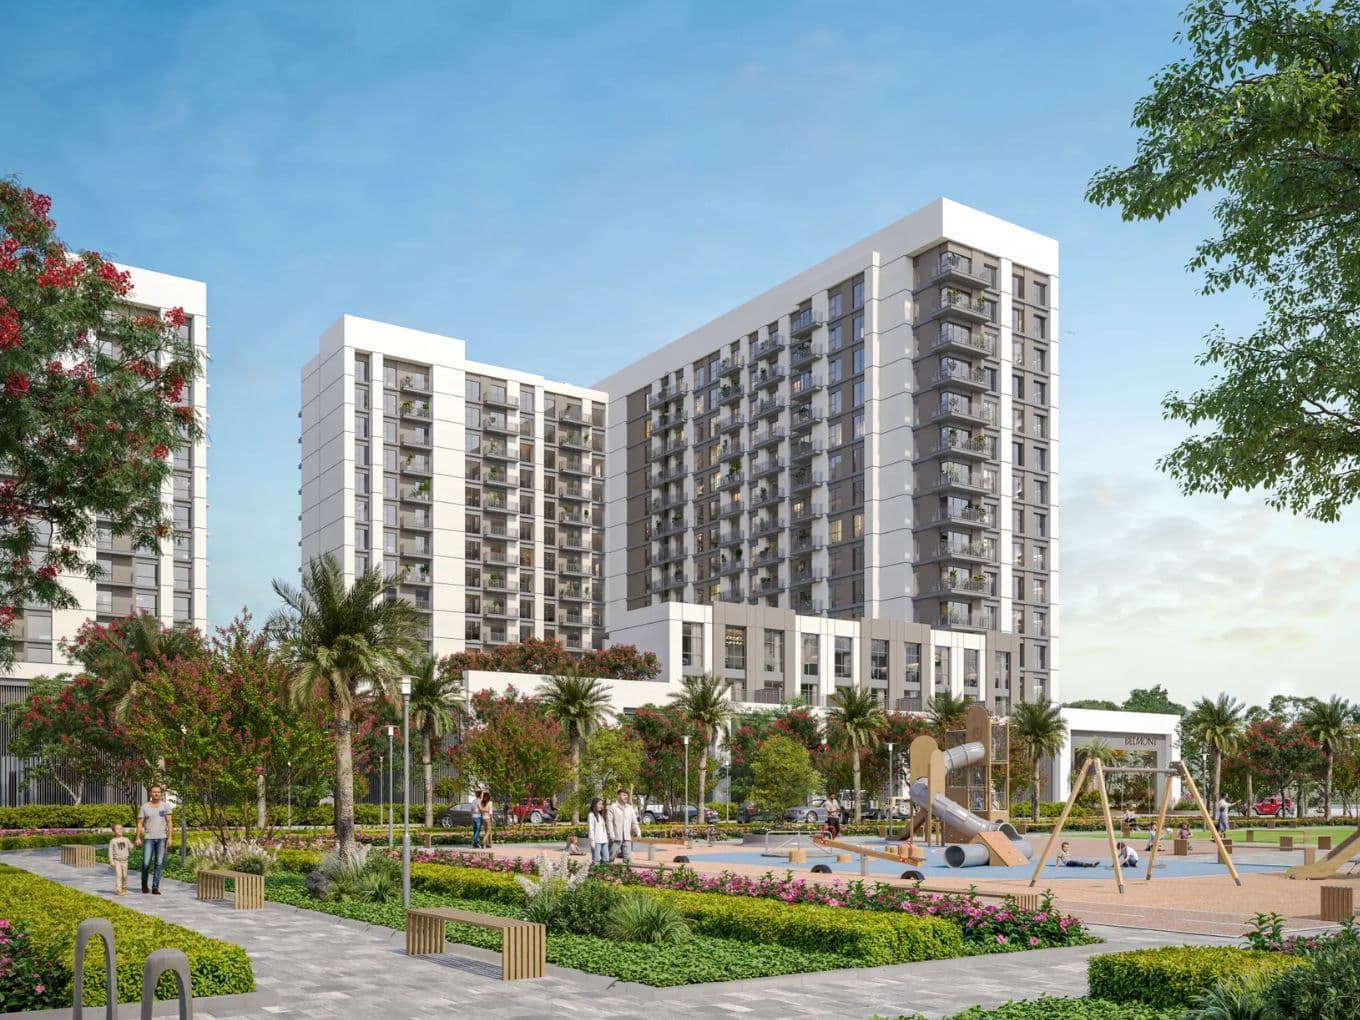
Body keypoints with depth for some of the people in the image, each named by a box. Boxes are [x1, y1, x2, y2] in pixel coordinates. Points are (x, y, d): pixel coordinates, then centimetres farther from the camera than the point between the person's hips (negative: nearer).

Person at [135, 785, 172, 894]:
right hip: (149, 838, -1)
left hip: (162, 838, 1)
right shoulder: (145, 807, 3)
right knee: (146, 863, -6)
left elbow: (170, 822, -1)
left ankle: (155, 887, 3)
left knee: (160, 863, -2)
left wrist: (170, 837, -9)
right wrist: (138, 838, -7)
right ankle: (144, 884, 18)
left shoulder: (166, 806, 3)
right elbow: (140, 823, 2)